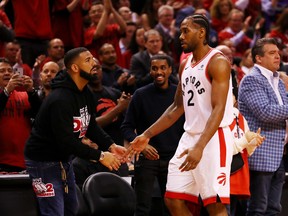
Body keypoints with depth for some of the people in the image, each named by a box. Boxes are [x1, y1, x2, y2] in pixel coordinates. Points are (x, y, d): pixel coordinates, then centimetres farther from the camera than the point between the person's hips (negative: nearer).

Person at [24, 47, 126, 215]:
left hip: (65, 159, 10)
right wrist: (100, 156, -29)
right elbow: (66, 140, -32)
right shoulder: (60, 99, -28)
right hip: (44, 162, -10)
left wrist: (111, 146, -8)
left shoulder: (85, 94, 3)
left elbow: (91, 126, 9)